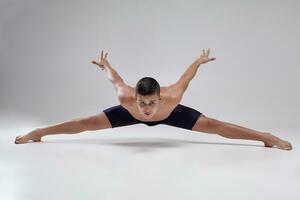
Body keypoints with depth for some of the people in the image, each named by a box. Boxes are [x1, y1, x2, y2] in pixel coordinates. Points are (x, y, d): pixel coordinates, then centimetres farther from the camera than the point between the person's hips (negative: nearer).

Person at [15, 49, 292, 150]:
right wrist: (105, 65, 1)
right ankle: (38, 132, 15)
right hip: (131, 116, 1)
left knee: (214, 125, -7)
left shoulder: (171, 97, -44)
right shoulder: (127, 99, -42)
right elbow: (115, 78, -18)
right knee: (88, 123, -1)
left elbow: (184, 77, -22)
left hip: (171, 114, 0)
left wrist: (199, 61, -3)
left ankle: (267, 136, 3)